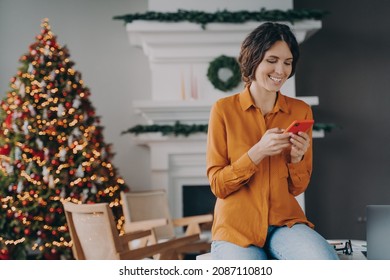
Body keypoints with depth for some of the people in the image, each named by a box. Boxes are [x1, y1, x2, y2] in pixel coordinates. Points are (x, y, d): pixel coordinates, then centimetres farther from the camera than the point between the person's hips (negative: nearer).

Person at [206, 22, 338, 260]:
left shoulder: (301, 111, 8)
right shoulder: (224, 109, -1)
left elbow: (298, 187, 11)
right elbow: (218, 185, -2)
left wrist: (297, 157, -10)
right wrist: (258, 152, -16)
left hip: (285, 222, 2)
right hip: (237, 228, -2)